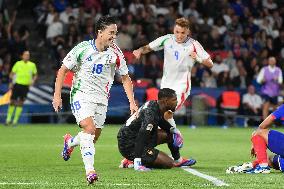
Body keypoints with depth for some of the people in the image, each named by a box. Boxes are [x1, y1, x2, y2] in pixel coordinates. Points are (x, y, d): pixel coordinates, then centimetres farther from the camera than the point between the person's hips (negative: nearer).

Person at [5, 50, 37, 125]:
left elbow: (35, 75, 14)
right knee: (12, 102, -2)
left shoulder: (32, 65, 4)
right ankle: (8, 119, 9)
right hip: (17, 84, -1)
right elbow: (12, 73, 6)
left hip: (26, 86, 1)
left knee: (20, 103, -1)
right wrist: (11, 82, -4)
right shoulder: (18, 64, 0)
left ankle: (15, 120, 5)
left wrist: (33, 80, -5)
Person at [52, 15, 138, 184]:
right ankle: (90, 170, -27)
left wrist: (132, 102, -1)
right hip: (81, 95, -4)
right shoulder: (83, 48, -11)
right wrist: (57, 95, -7)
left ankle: (70, 142, 42)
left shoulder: (115, 53, -3)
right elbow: (63, 70, -2)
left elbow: (125, 78, 8)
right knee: (89, 128, -25)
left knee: (94, 138, 8)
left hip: (101, 99, 4)